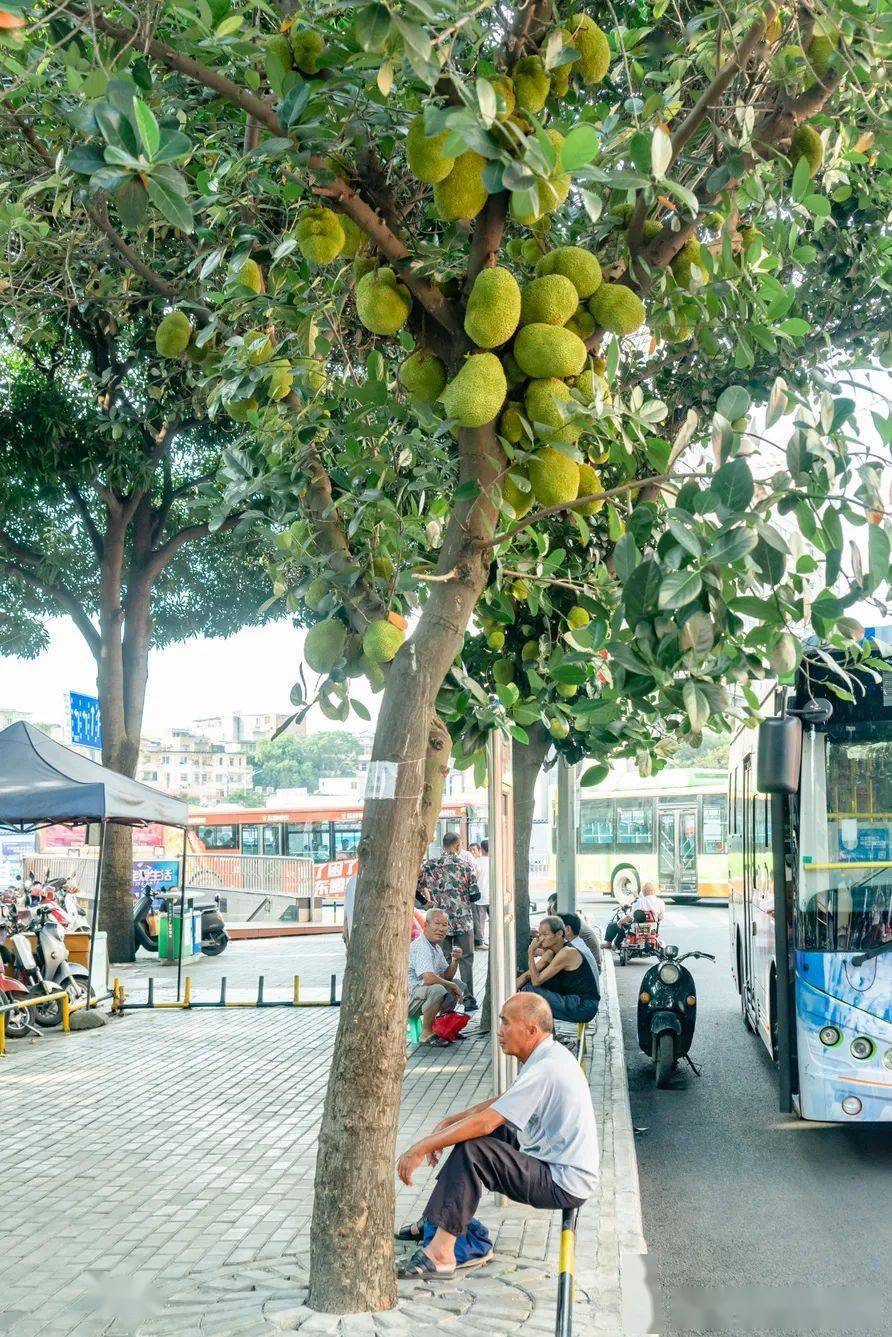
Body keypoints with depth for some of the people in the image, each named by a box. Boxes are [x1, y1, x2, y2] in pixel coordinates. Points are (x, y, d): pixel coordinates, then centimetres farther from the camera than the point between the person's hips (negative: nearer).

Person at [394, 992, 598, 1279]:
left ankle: (441, 1253, -21)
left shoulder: (545, 1070, -24)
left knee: (471, 1150, -22)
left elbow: (486, 1122, -27)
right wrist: (449, 1120, 8)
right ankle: (436, 1219, 16)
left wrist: (421, 1147, -22)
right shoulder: (548, 1056, 7)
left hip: (563, 1185, -10)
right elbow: (504, 1102, 18)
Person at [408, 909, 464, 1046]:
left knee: (459, 984, 14)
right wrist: (453, 986, -19)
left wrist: (455, 960, -1)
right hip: (408, 999, -10)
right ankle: (426, 1034, -20)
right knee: (437, 989, -35)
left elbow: (446, 977, 18)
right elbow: (429, 978, -33)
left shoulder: (436, 947, 13)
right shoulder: (421, 947, -21)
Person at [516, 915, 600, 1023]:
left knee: (530, 991, -17)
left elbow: (536, 981, -20)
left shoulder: (567, 953, -20)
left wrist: (531, 952, -16)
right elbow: (528, 975, 9)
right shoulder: (552, 951, 9)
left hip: (583, 1007, -10)